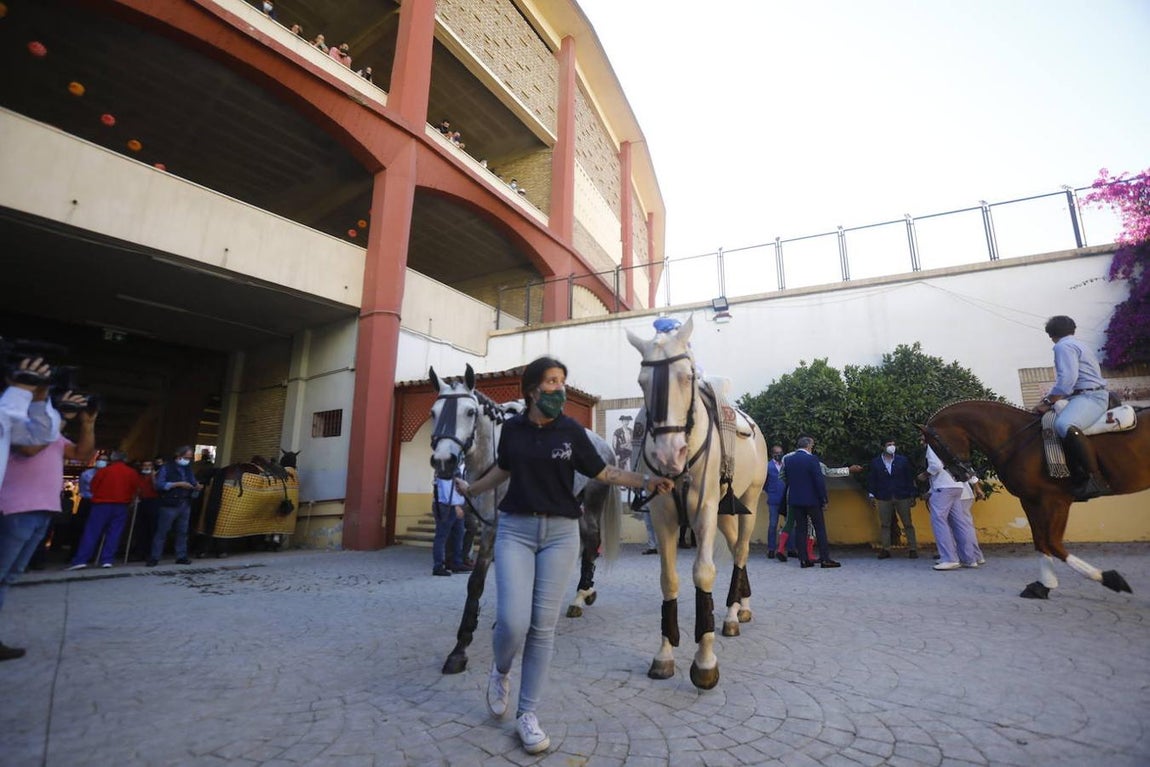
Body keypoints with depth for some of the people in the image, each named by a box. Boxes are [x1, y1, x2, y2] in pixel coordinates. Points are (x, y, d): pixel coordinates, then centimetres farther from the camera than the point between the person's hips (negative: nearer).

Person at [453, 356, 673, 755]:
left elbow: (603, 472, 3)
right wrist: (471, 489, 30)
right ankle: (501, 671, 28)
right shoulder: (512, 427, 0)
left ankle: (527, 712, 23)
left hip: (561, 532, 0)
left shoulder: (572, 431, -3)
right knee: (512, 622, -8)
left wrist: (646, 481, -7)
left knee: (543, 627, 4)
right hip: (515, 529, 0)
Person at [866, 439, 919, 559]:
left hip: (902, 497, 0)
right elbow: (872, 480, 5)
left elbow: (910, 478, 4)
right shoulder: (875, 462, 4)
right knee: (884, 525, 3)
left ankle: (913, 549, 12)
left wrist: (913, 495, 0)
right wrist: (871, 495, -1)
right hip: (883, 498, 0)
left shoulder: (902, 460, 5)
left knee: (908, 524, 4)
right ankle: (885, 550, 7)